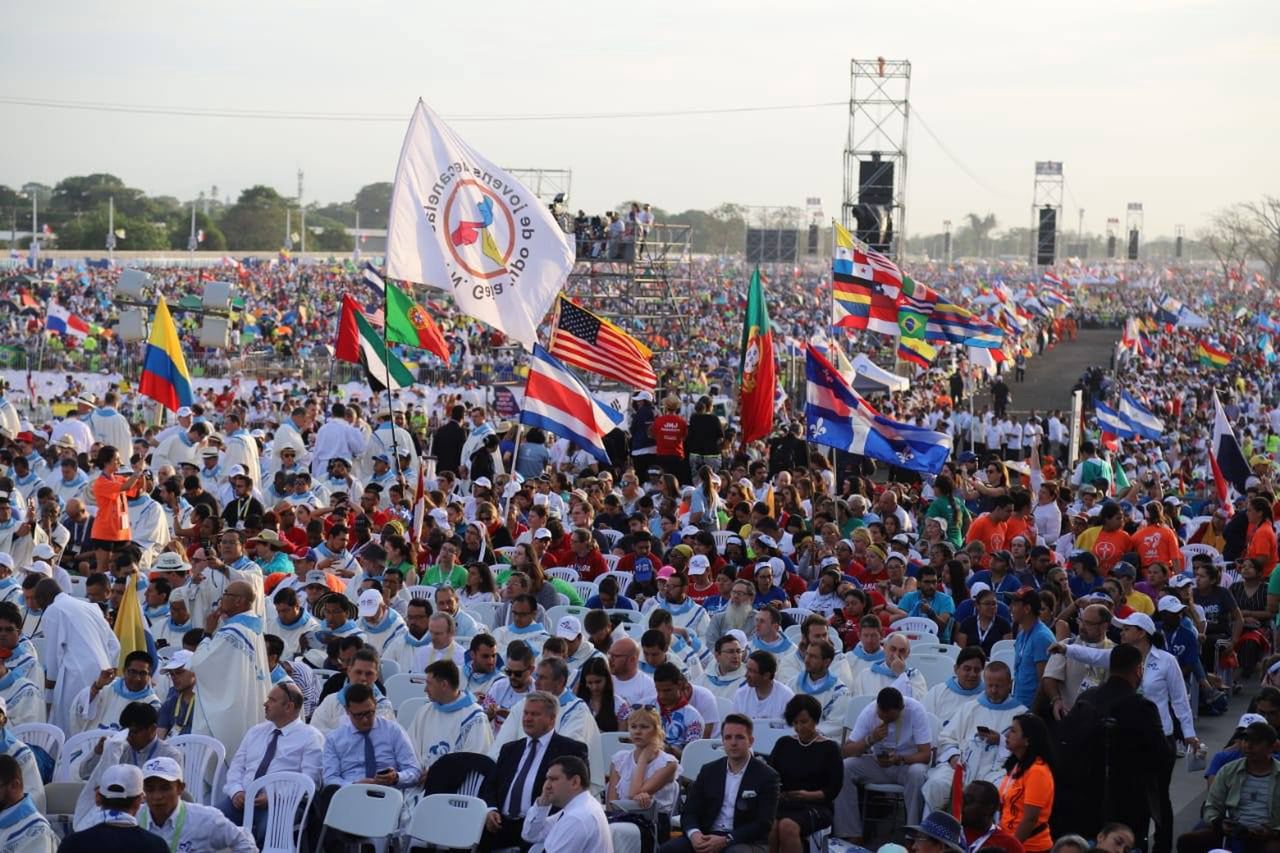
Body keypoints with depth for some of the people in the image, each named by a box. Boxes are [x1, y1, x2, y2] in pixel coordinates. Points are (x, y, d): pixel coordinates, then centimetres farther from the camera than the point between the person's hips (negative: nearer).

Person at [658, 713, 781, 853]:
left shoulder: (766, 776, -3)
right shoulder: (709, 771, 11)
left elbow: (763, 824, -10)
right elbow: (689, 812, 8)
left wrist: (726, 840, -23)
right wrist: (694, 834, -17)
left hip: (746, 842, -4)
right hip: (707, 837, 4)